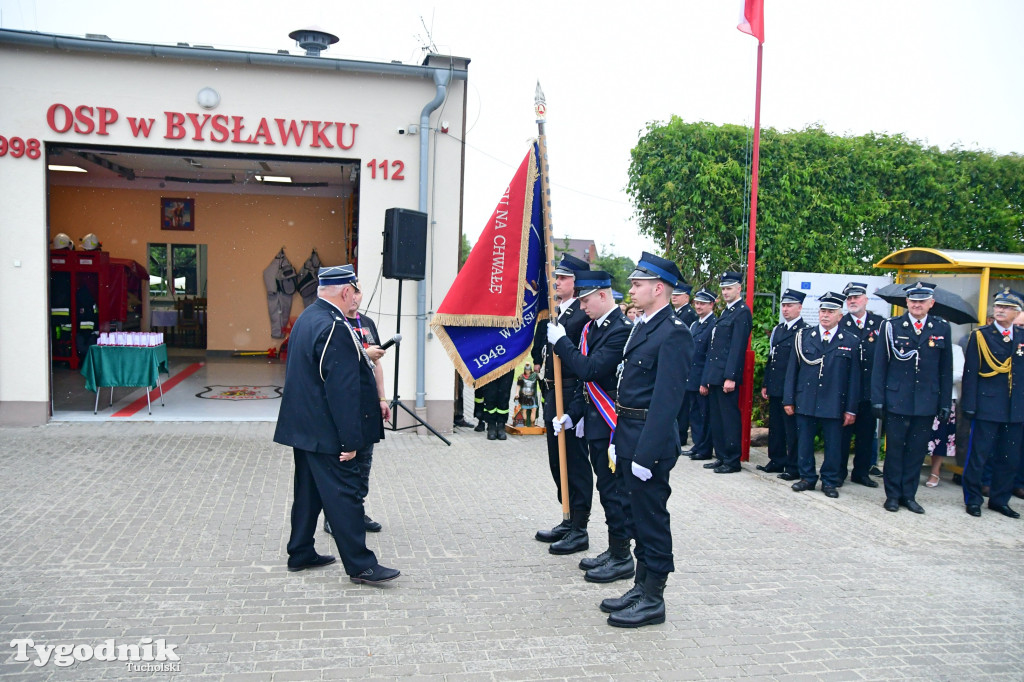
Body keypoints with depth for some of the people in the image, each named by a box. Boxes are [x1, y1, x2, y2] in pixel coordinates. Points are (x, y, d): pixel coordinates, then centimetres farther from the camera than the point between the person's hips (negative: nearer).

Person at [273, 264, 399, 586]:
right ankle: (360, 565, 3)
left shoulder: (307, 317, 10)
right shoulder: (335, 328, -22)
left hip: (304, 427, 10)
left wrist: (362, 356, 24)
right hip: (326, 432, -10)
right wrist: (350, 440, -21)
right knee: (343, 494, -4)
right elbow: (343, 390, -24)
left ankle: (300, 553, 29)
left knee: (309, 492, 18)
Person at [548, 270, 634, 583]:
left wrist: (561, 342, -16)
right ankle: (613, 550, 28)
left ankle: (622, 558, 11)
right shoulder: (592, 327, 12)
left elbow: (590, 369, -25)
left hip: (611, 424, -9)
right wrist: (572, 413, 11)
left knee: (613, 490, -1)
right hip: (594, 422, 9)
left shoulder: (622, 330, -17)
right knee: (607, 489, 16)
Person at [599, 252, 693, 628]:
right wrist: (619, 440, 15)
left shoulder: (673, 334, -16)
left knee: (651, 518, 2)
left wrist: (645, 453, -23)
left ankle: (652, 600, 16)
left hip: (649, 439, -10)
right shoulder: (641, 326, 14)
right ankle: (641, 587, 32)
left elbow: (666, 400, -22)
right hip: (629, 437, 10)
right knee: (635, 516, 18)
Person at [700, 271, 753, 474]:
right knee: (717, 418, 13)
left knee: (729, 417, -3)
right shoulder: (726, 312, 19)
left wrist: (730, 377, -20)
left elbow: (737, 347, -16)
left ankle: (732, 461, 5)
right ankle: (721, 457, 21)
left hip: (727, 375, -9)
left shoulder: (742, 312, -9)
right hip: (716, 374, 9)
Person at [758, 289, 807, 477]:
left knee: (792, 429, -1)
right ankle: (777, 461, 24)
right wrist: (765, 384, 15)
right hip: (775, 389, 7)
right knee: (775, 426, 13)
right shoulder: (777, 329, 16)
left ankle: (794, 467, 7)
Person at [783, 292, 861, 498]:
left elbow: (854, 378, 2)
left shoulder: (851, 341, 3)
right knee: (804, 443, 7)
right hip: (805, 402, 1)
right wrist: (789, 400, 3)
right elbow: (792, 370, 7)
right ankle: (807, 478, 22)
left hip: (834, 405, -1)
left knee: (833, 445, 5)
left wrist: (851, 409, -1)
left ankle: (830, 482, 19)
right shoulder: (803, 336, 6)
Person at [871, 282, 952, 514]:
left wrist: (945, 403, 5)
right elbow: (879, 365, -1)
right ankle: (893, 495, 16)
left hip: (926, 403, 2)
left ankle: (909, 495, 19)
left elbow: (946, 370, 8)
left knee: (917, 451, 8)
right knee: (895, 449, 5)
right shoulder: (891, 326, -1)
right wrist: (877, 399, -5)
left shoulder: (942, 328, 6)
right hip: (897, 400, -2)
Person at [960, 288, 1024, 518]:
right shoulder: (980, 335, -1)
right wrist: (969, 406, -9)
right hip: (987, 407, -3)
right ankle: (972, 499, 14)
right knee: (978, 456, 1)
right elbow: (970, 373, -4)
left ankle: (1000, 500, 23)